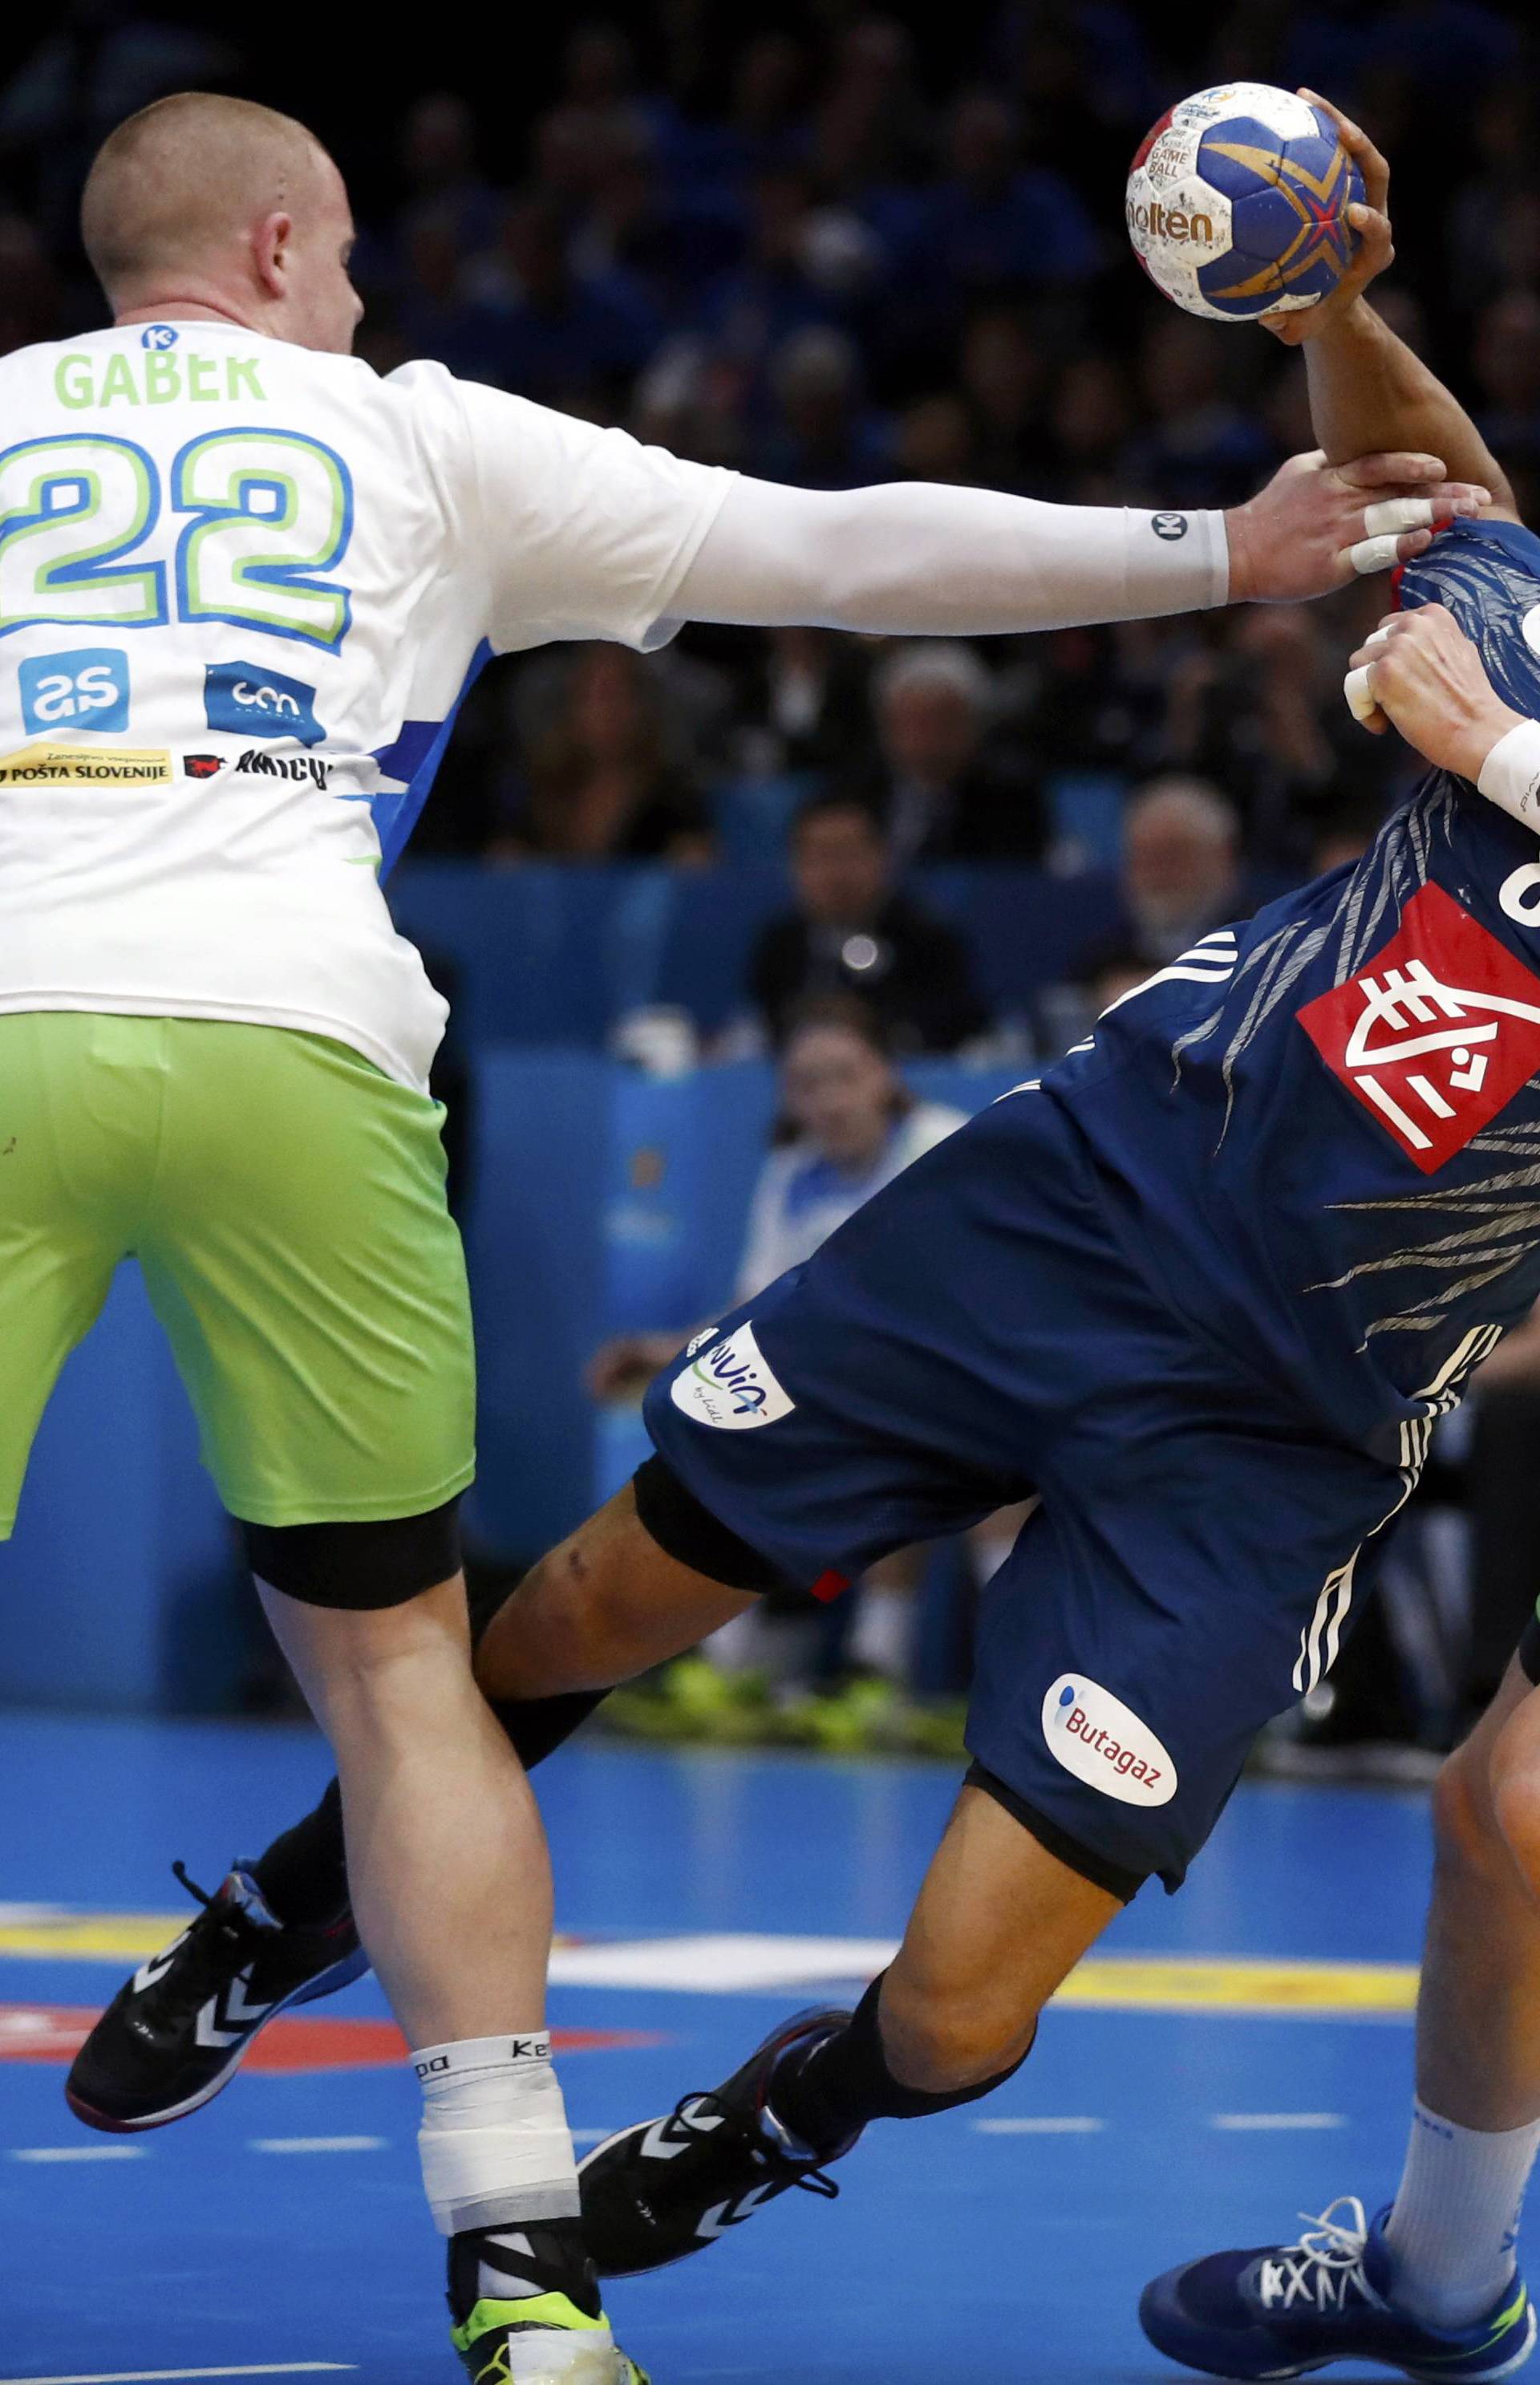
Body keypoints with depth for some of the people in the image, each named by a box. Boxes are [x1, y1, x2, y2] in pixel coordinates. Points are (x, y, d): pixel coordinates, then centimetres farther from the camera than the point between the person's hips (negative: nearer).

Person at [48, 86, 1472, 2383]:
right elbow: (844, 553, 20)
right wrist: (1220, 553, 26)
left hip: (10, 1021, 0)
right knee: (394, 1656, 13)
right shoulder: (412, 433, 19)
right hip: (284, 1047, 0)